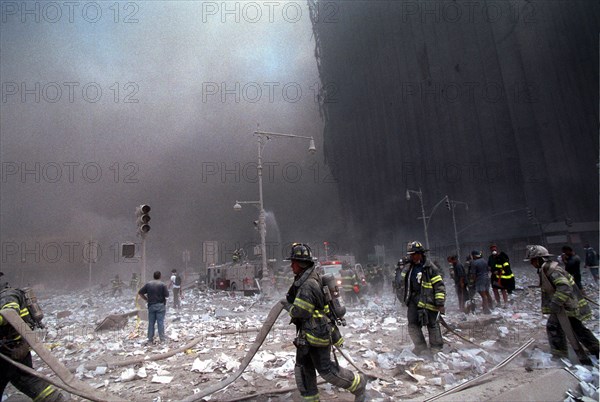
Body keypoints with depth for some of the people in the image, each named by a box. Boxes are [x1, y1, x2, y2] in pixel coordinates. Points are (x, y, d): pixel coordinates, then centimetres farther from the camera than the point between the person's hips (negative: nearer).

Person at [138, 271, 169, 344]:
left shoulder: (148, 284, 1)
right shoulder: (162, 285, -8)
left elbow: (140, 293, 3)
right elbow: (167, 295, -12)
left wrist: (146, 299, 10)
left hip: (151, 305, 3)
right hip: (160, 305, -2)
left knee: (151, 323, 9)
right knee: (160, 322, 2)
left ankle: (150, 339, 14)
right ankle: (162, 339, 5)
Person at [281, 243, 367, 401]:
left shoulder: (308, 285, -27)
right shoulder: (305, 279, 7)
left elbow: (298, 312, -25)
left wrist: (286, 304, -8)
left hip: (318, 334, -10)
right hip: (307, 334, 10)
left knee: (325, 369, 1)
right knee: (302, 368, 14)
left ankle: (359, 384, 20)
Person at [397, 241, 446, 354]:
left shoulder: (430, 268, -13)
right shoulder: (408, 267, 6)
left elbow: (439, 286, -12)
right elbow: (404, 283, 18)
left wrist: (440, 303, -15)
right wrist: (405, 298, 19)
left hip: (428, 300, -6)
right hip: (414, 299, 6)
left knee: (432, 324, 4)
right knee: (412, 324, 5)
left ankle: (436, 347, 21)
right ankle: (420, 346, 20)